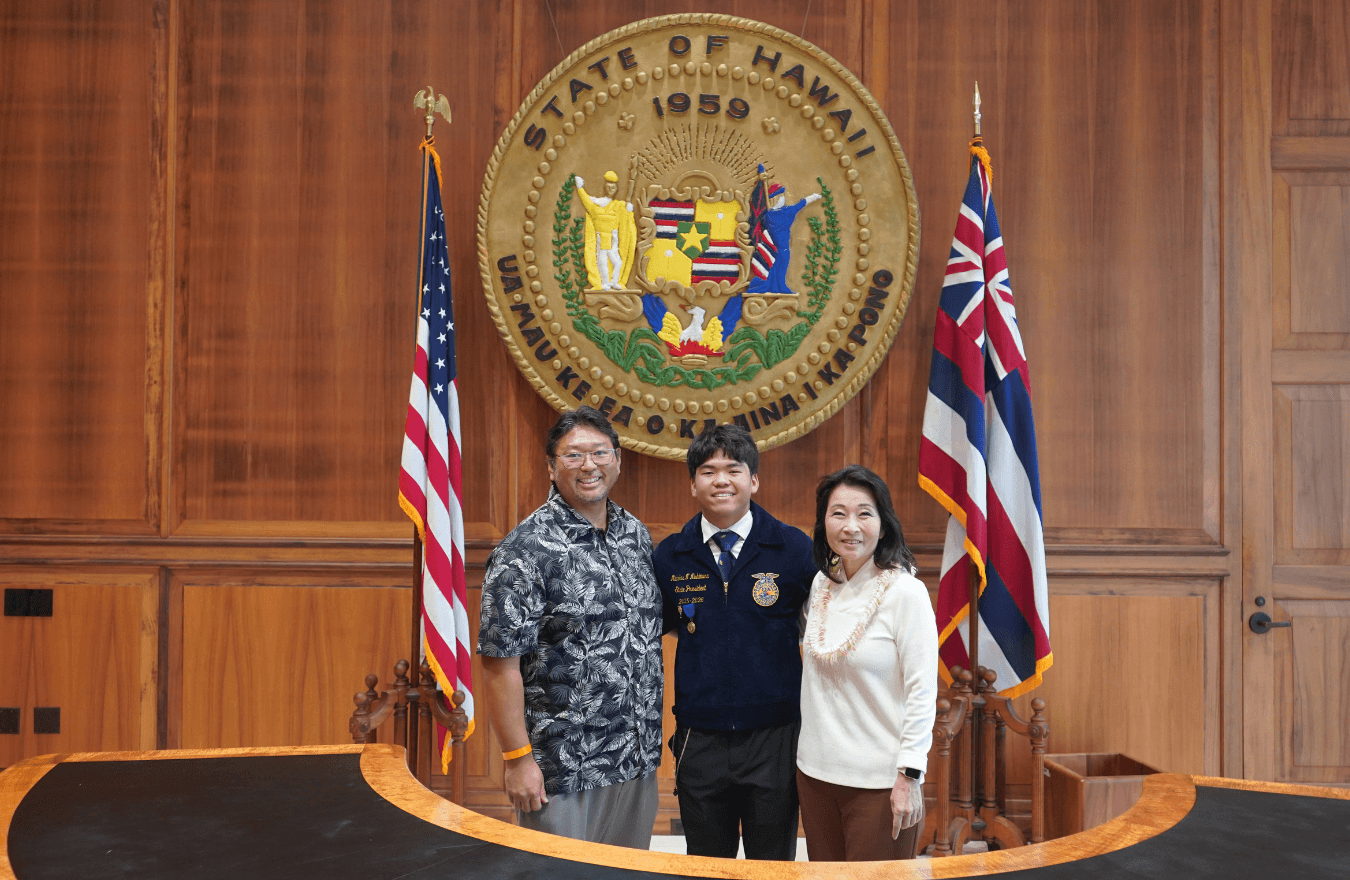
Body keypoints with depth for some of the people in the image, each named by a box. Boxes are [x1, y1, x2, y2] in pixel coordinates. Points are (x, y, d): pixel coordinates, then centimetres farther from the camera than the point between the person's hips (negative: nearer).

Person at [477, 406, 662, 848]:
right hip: (564, 771, -6)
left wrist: (651, 737, 14)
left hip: (638, 761, 6)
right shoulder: (525, 550, -16)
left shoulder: (637, 535, 6)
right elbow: (500, 663, -15)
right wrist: (517, 758, -15)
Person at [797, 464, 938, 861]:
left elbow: (922, 691, -12)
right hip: (816, 770, 5)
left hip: (879, 782, -5)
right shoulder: (820, 586, 6)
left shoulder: (906, 592, -11)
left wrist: (909, 776, -15)